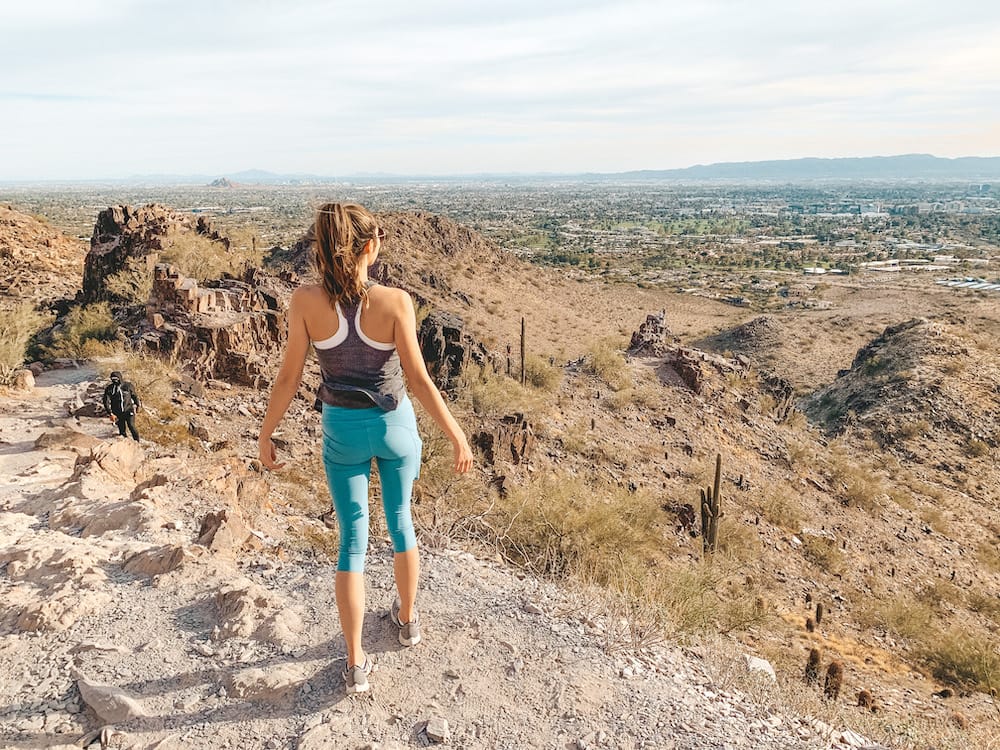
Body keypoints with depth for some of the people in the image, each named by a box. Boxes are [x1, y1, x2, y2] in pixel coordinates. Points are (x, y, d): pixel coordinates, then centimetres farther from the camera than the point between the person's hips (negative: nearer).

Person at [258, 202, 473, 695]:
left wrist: (266, 434, 4)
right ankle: (407, 619, 43)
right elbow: (418, 380, -16)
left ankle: (356, 664, 17)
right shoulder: (394, 302, -20)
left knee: (352, 539, 11)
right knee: (399, 520, 22)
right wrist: (457, 437, -6)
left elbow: (289, 377, -10)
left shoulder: (306, 301, -15)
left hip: (342, 430, 1)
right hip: (394, 424, 0)